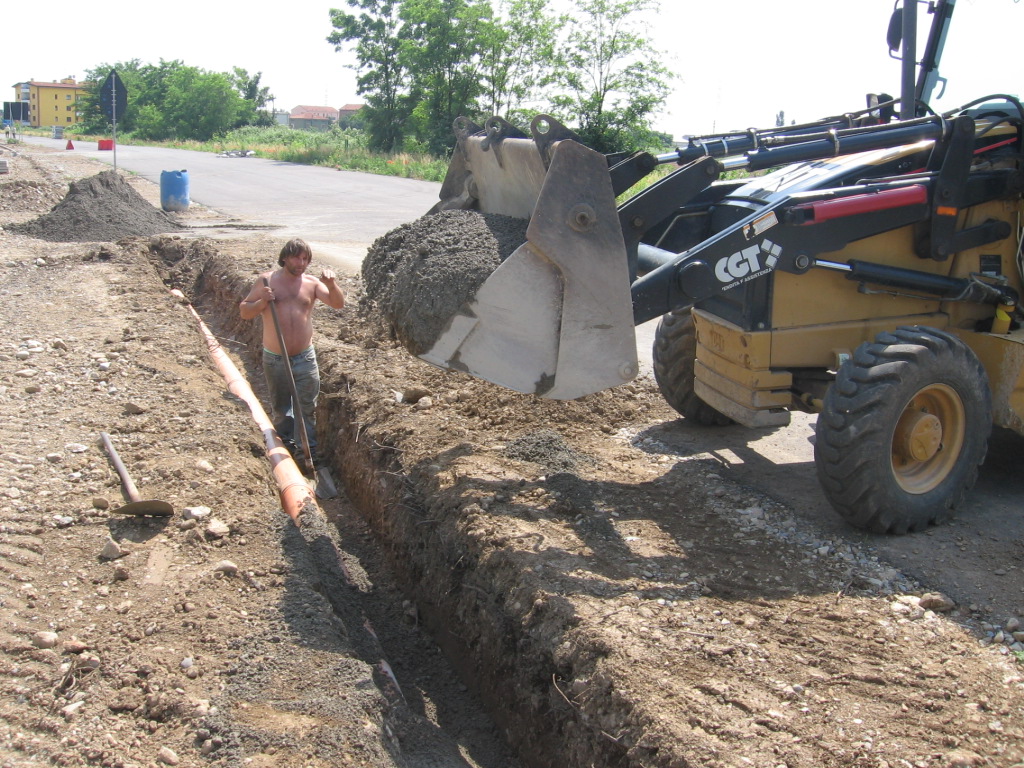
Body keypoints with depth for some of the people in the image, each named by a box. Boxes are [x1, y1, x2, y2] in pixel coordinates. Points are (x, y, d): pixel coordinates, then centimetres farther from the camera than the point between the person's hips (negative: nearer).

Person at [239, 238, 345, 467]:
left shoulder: (312, 283, 1)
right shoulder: (267, 280, -1)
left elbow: (338, 304, -9)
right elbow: (244, 311, 2)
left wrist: (332, 284, -28)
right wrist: (262, 302, -18)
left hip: (305, 358, 0)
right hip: (275, 359, 0)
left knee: (306, 407, 3)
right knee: (281, 407, 15)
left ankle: (307, 451, 15)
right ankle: (285, 445, 33)